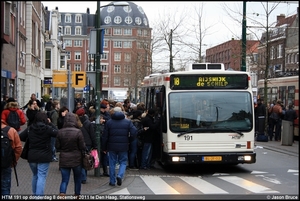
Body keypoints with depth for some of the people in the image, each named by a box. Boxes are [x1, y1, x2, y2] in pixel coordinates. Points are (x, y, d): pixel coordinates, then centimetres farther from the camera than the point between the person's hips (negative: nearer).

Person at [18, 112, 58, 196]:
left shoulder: (29, 128, -1)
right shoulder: (47, 128, -12)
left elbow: (20, 137, 3)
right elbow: (58, 133, -1)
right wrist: (50, 123, 4)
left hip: (32, 156, 4)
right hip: (44, 157, -4)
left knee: (35, 175, 23)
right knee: (42, 177, -2)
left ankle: (34, 194, 34)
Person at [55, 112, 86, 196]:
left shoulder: (60, 132, -7)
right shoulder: (78, 132, -16)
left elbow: (57, 147, 0)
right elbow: (82, 147, -11)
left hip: (64, 160, 2)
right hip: (76, 159, -2)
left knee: (64, 180, 6)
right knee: (77, 179, 18)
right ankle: (77, 194, 31)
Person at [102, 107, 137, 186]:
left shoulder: (109, 122, 0)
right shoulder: (128, 122, 0)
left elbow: (105, 137, 1)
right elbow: (134, 133, -10)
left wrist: (104, 148, 8)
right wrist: (128, 138, 9)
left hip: (112, 146, 0)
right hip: (123, 147, 0)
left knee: (112, 163, 10)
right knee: (123, 162, 12)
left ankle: (112, 181, 12)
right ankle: (120, 175, -12)